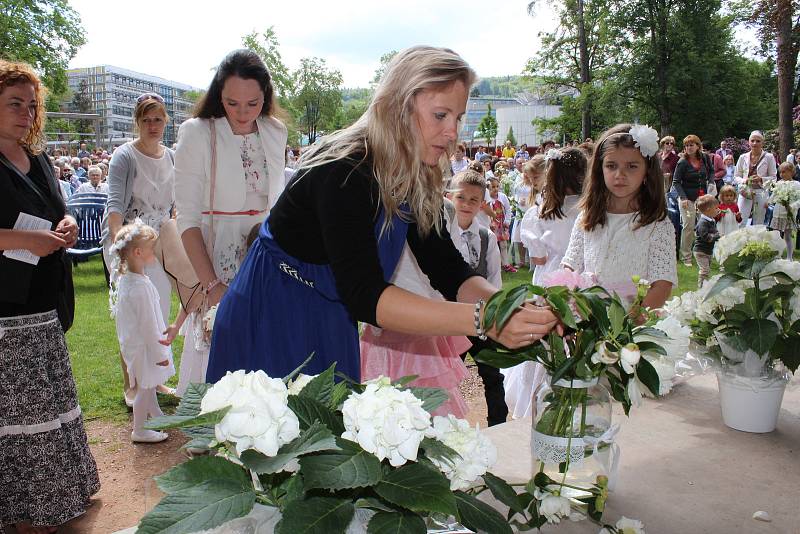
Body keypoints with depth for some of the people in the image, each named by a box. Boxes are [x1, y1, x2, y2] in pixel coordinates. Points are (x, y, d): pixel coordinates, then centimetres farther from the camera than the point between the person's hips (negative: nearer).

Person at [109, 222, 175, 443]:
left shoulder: (124, 278, 2)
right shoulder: (140, 287, -29)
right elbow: (147, 324, -25)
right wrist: (159, 353, -15)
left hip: (134, 341, 10)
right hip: (143, 346, -10)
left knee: (150, 383, 26)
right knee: (144, 387, 6)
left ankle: (156, 415, 45)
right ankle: (139, 431, 20)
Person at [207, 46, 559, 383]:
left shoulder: (419, 182, -3)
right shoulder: (343, 171, -27)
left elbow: (447, 269, -5)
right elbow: (364, 295, -36)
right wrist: (483, 319, -43)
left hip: (331, 324, 7)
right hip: (269, 325, -7)